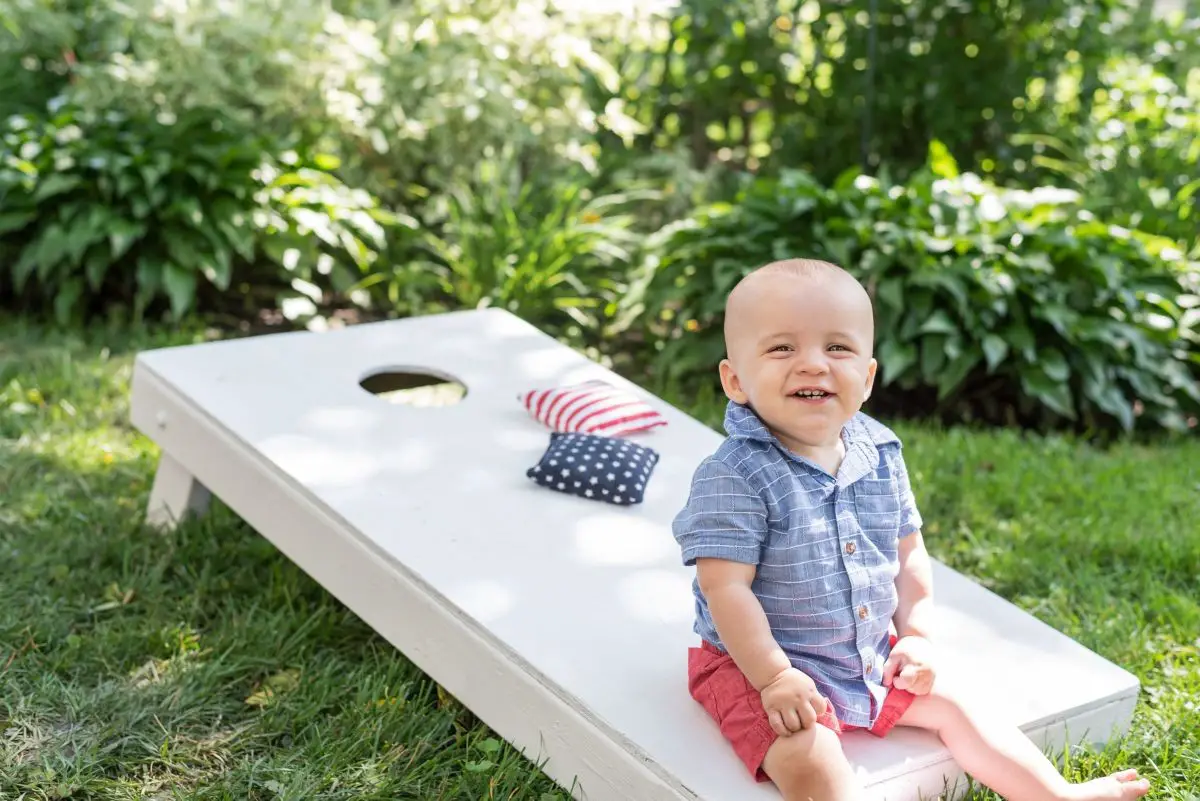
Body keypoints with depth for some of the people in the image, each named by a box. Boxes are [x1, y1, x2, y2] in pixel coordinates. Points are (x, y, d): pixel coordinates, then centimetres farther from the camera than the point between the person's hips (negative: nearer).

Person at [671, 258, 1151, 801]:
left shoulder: (881, 456, -1)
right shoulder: (734, 476, -23)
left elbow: (908, 553, 11)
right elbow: (726, 587, -25)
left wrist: (918, 635, 5)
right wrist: (774, 679, -26)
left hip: (874, 657, 7)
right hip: (762, 665, -7)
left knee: (952, 711, 14)